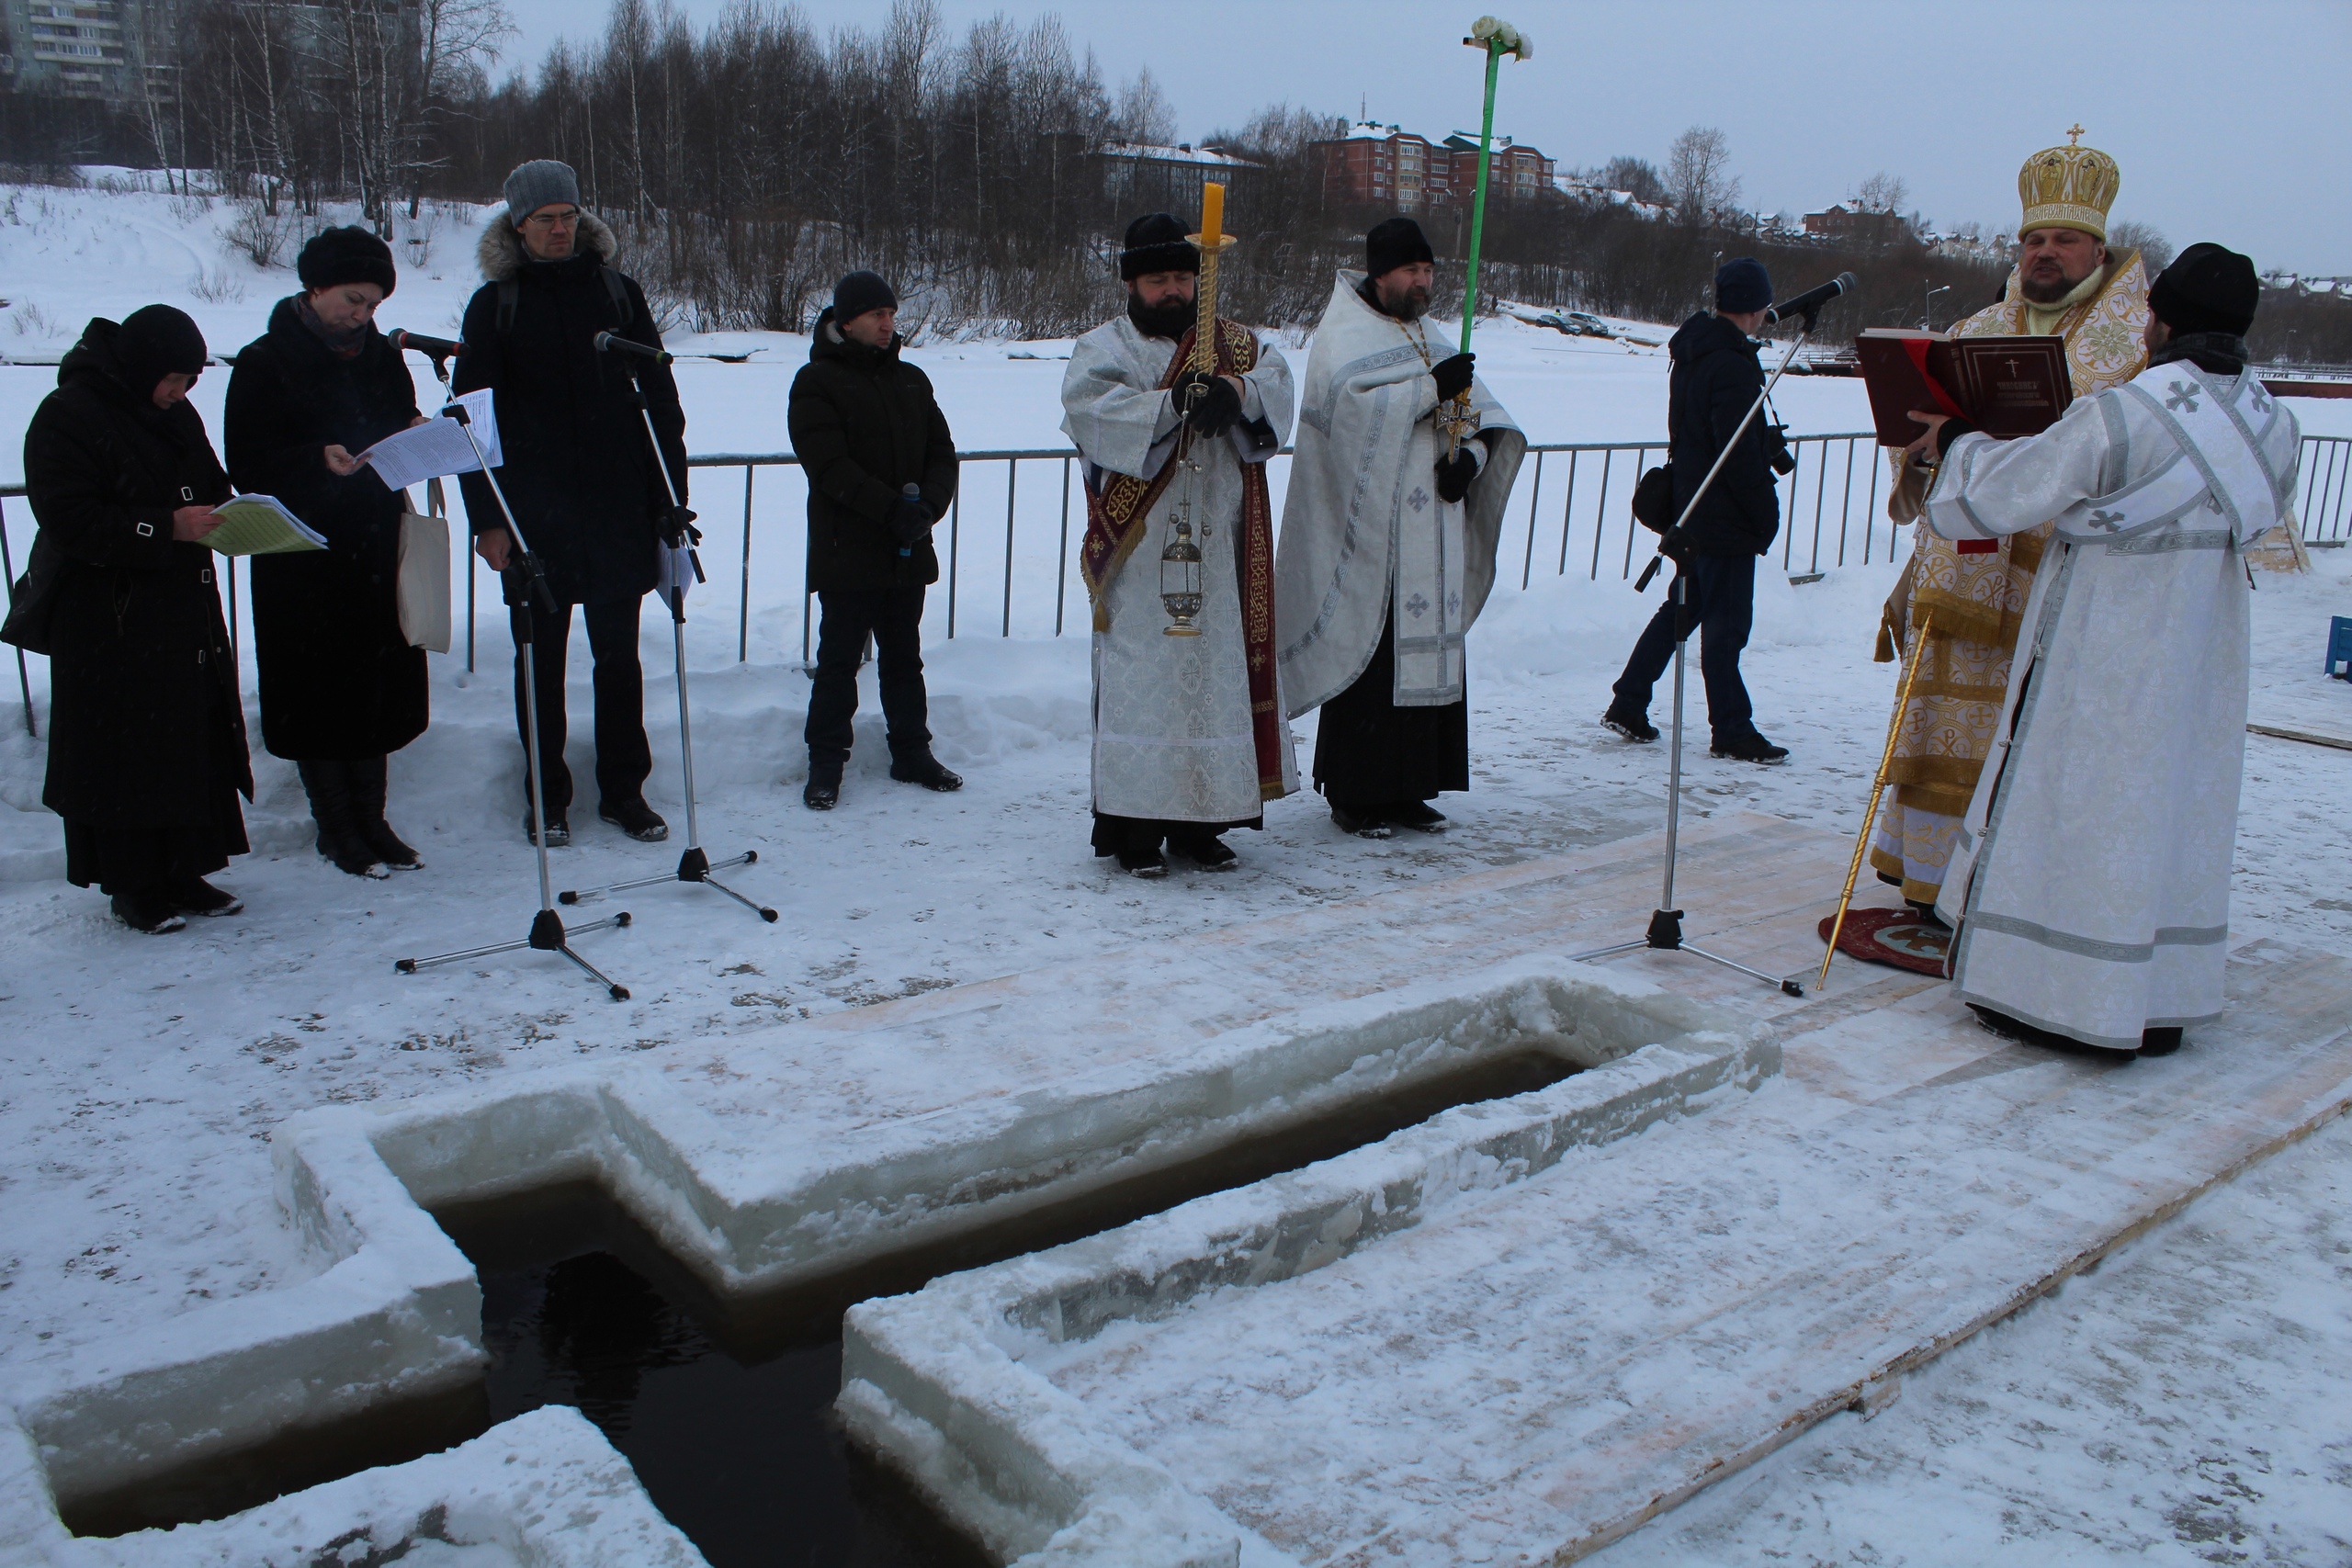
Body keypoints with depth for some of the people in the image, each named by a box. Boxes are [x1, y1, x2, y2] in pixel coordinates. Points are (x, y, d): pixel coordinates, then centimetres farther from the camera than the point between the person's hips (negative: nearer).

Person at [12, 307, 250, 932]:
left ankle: (182, 874, 19)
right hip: (108, 620, -7)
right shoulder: (67, 416, -11)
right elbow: (70, 520, -18)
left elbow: (210, 486, 23)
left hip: (185, 610, 8)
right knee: (123, 752, 0)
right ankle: (132, 886, 10)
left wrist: (223, 517, 0)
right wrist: (167, 529, -24)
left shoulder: (176, 413, 12)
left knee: (196, 741, 8)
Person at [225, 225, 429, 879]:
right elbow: (246, 464, -10)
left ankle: (370, 818, 20)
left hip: (376, 551, 5)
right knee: (318, 693, 3)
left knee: (376, 684, 8)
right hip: (303, 561, -4)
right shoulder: (265, 362, -5)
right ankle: (336, 826, 14)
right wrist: (319, 460, -25)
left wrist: (418, 434, -4)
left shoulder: (380, 355, 10)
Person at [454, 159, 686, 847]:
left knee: (619, 657, 7)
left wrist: (671, 498, 2)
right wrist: (486, 517, -5)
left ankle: (624, 790, 17)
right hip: (534, 513, -1)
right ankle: (548, 795, 19)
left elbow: (660, 398, 7)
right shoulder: (495, 305, 3)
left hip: (619, 508, 1)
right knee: (541, 659, 8)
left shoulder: (618, 293, 6)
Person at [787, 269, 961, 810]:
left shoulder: (912, 380, 13)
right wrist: (892, 507, -23)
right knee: (839, 660, 1)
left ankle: (912, 752, 25)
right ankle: (826, 764, 10)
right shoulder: (816, 382, -4)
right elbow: (829, 464, -15)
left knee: (904, 658, 14)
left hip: (909, 552, 5)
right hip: (846, 553, -5)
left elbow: (942, 453, 9)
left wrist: (929, 504, -12)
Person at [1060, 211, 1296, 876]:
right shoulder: (1103, 348, 5)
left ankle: (1200, 821, 15)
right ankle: (1132, 824, 2)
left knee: (1219, 671, 6)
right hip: (1139, 549, -4)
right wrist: (1173, 402, -29)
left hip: (1220, 548, 4)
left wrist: (1236, 390, -26)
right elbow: (1093, 411, -16)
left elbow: (1275, 386, -4)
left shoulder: (1235, 342, 15)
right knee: (1140, 677, -5)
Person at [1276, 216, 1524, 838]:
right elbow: (1350, 406, -22)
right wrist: (1432, 388, -21)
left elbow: (1482, 412, 14)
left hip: (1432, 539, 7)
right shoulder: (1344, 337, -4)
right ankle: (1352, 794, 4)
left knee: (1430, 654, 8)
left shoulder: (1435, 336, 19)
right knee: (1368, 662, -5)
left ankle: (1408, 788, 17)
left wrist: (1471, 456, -6)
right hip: (1369, 538, -7)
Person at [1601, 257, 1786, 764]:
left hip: (1690, 508, 9)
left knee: (1681, 608, 18)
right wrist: (1767, 515, -13)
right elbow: (1741, 456, -22)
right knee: (1725, 624, -2)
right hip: (1726, 519, -9)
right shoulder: (1732, 365, -20)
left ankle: (1627, 704, 21)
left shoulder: (1691, 351, 9)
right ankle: (1732, 731, 6)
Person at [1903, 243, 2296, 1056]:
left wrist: (1958, 441, 7)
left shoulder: (2118, 416, -20)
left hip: (2098, 660, -6)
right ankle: (2159, 1004, 24)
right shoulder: (2273, 425, 2)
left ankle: (2052, 998, 11)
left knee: (2074, 807, 4)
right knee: (2176, 812, 14)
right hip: (2203, 669, 7)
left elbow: (2003, 489, -13)